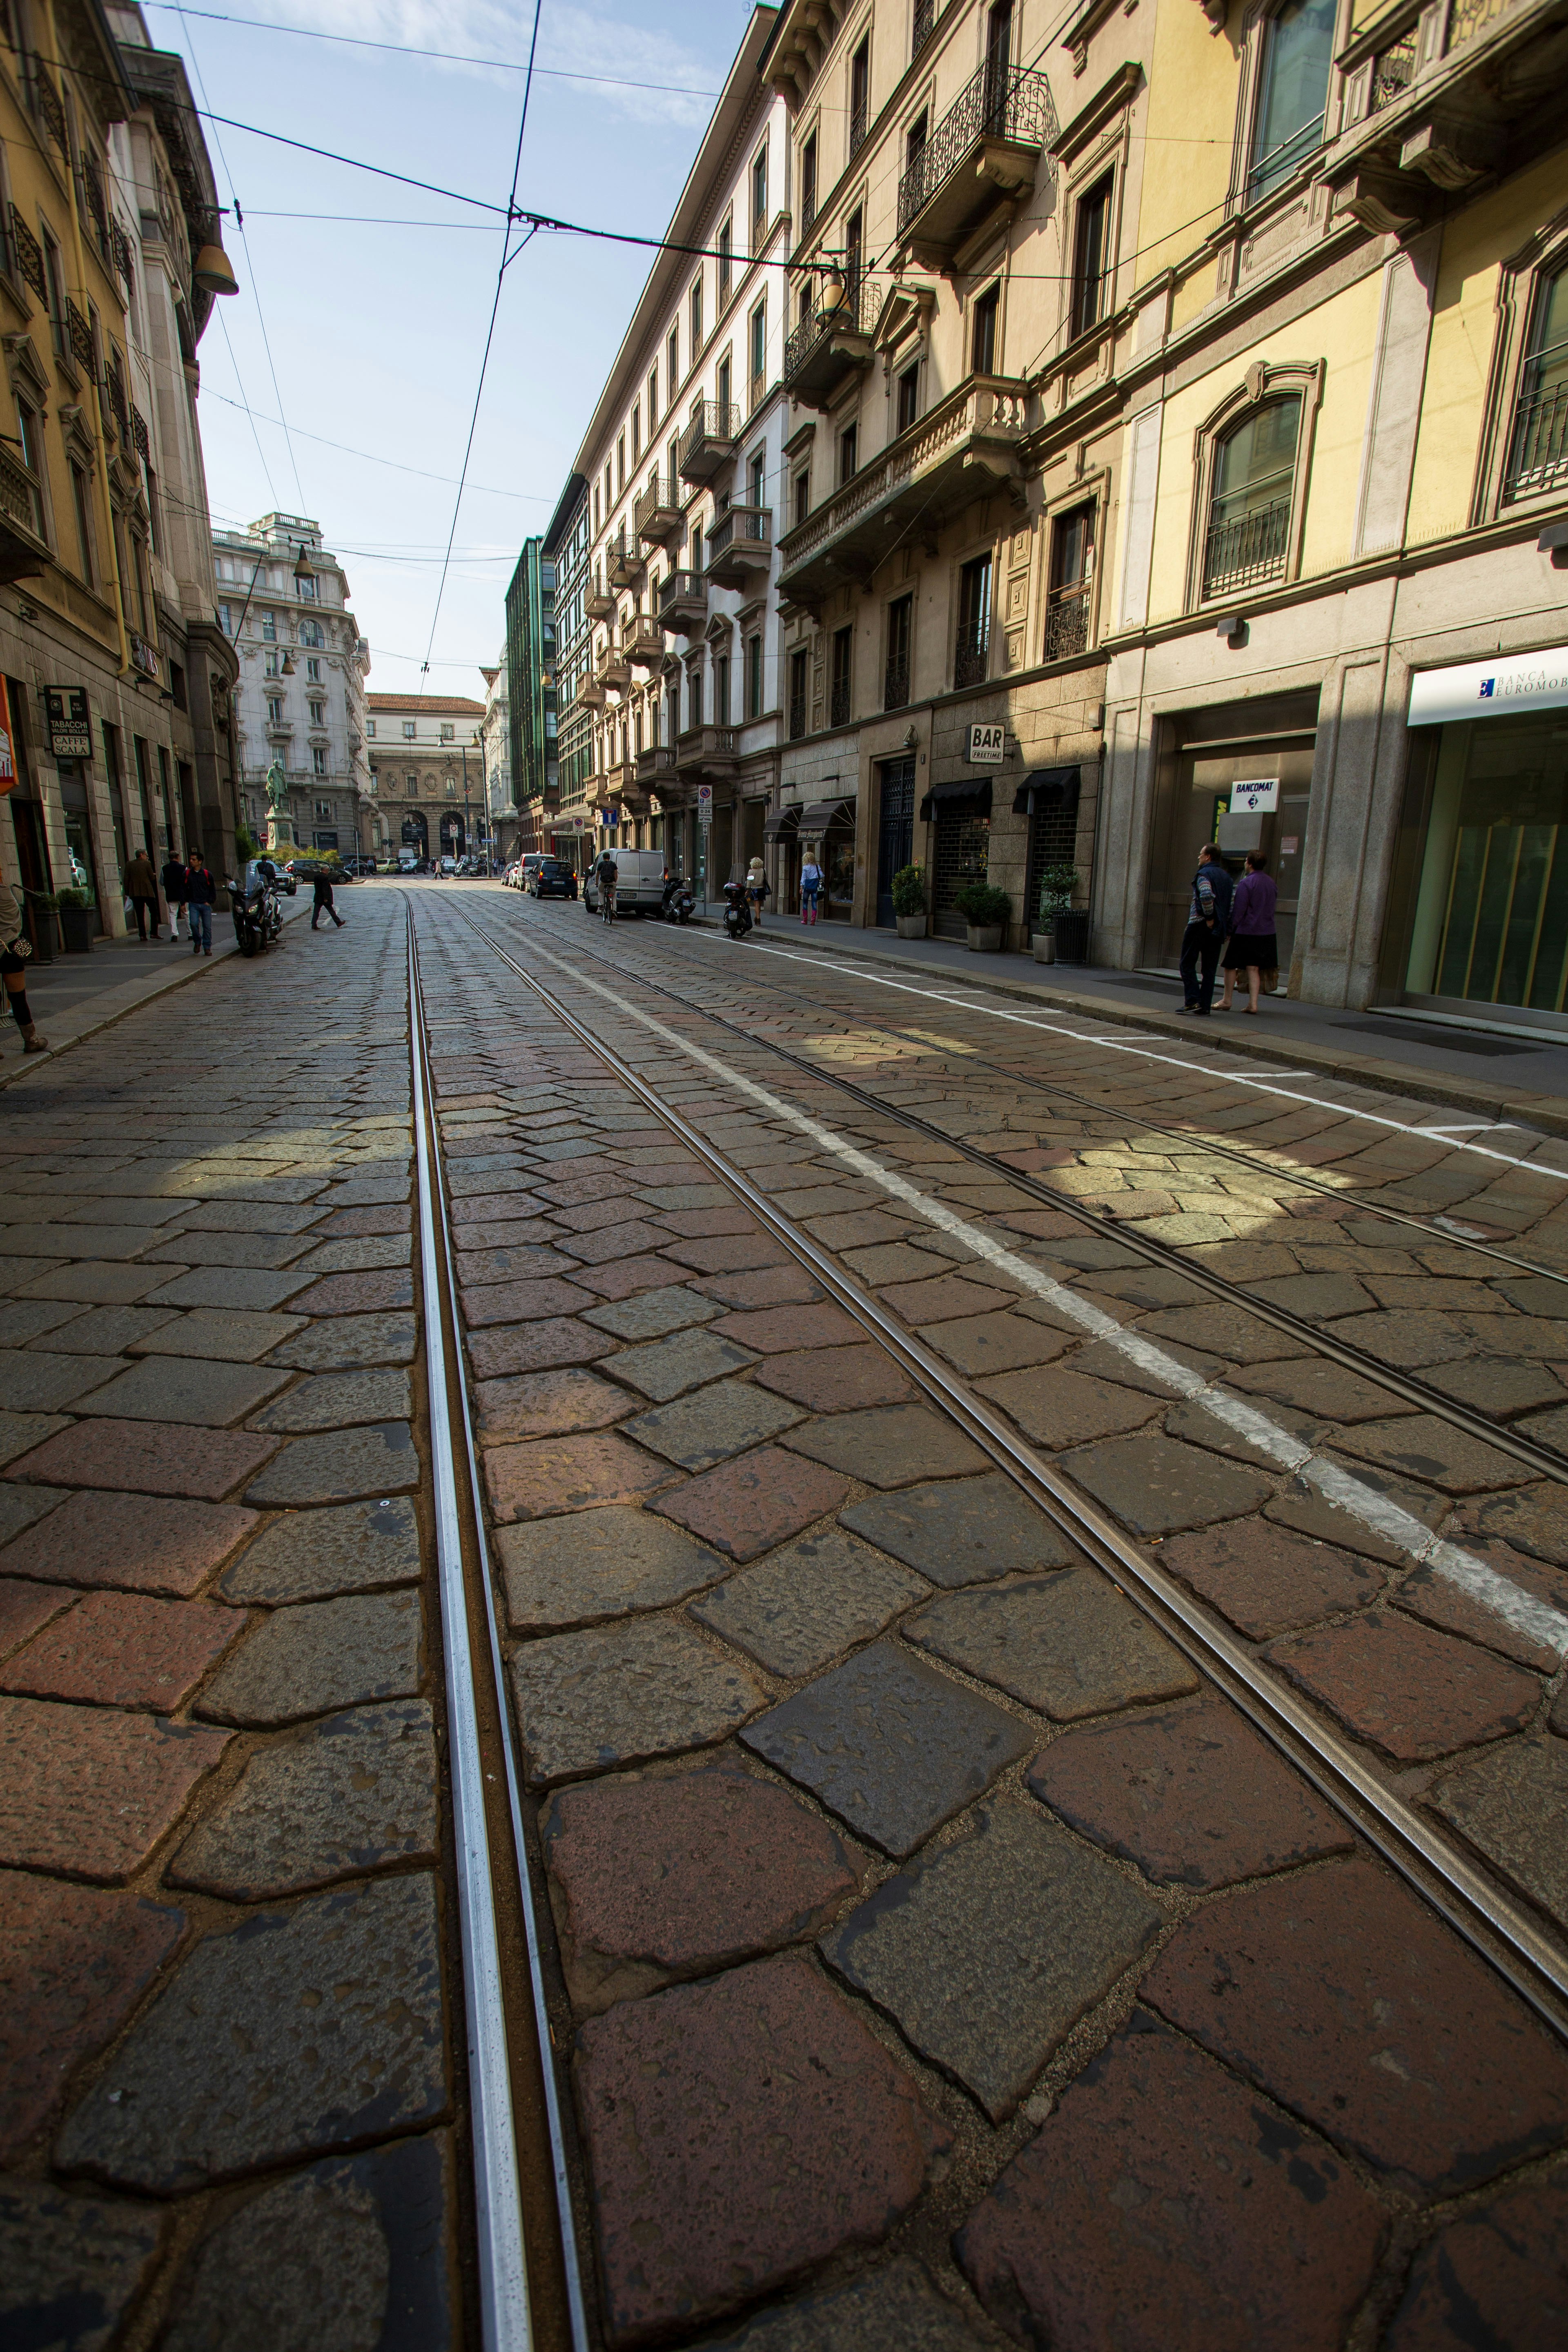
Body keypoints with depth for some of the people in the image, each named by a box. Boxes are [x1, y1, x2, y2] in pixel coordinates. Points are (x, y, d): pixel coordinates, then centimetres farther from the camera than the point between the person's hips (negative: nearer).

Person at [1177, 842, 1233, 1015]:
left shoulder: (1204, 874, -8)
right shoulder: (1227, 877, 17)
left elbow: (1206, 895, -27)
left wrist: (1209, 917, -18)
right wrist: (1226, 927, 14)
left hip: (1200, 925, -7)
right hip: (1218, 929, 7)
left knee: (1188, 964, -1)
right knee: (1209, 969, 8)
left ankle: (1193, 1001, -11)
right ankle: (1205, 1005, 6)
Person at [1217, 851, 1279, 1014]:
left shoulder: (1246, 883, -12)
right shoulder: (1271, 883, 11)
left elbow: (1238, 910, -14)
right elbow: (1271, 907, 19)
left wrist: (1230, 930, -8)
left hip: (1246, 932, -6)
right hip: (1267, 932, 6)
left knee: (1231, 965, 6)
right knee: (1254, 968, 5)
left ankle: (1227, 1001, 11)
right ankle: (1253, 1004, -1)